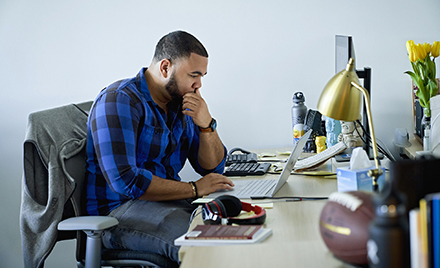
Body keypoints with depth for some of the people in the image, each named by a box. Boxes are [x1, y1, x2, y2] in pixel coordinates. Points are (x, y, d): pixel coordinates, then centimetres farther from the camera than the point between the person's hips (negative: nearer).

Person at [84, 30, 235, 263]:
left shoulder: (180, 103, 12)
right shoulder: (119, 100, -13)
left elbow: (213, 168, 14)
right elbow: (125, 180, -24)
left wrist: (206, 125, -6)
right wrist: (194, 189, -18)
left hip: (169, 201, 8)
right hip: (119, 211, -8)